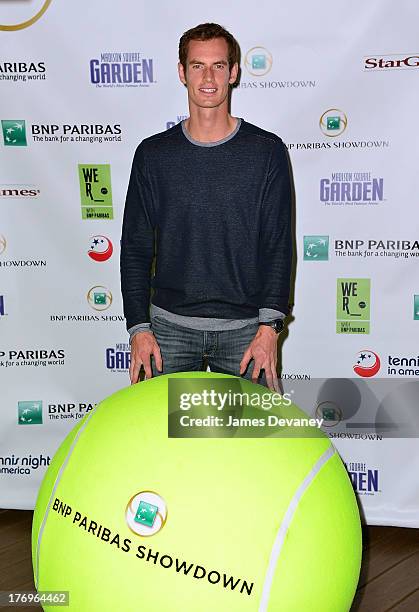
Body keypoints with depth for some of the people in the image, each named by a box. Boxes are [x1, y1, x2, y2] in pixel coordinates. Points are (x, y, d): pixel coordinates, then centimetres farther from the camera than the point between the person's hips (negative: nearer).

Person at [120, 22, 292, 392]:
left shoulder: (267, 151, 0)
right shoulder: (153, 154, 4)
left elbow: (279, 246, -1)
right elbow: (135, 247, 5)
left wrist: (269, 326, -10)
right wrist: (138, 327, -2)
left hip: (245, 327, -1)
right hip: (170, 326, 1)